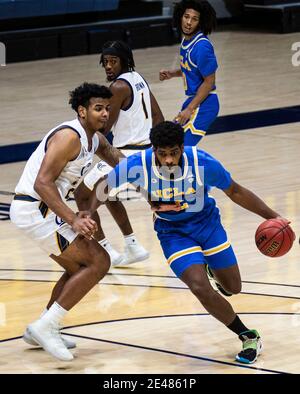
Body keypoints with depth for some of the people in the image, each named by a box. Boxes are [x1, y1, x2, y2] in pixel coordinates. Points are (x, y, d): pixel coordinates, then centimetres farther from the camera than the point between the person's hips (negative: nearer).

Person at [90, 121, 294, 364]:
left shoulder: (202, 162, -26)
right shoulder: (138, 165, -27)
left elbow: (235, 192, -9)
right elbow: (105, 187, -7)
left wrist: (272, 216, -9)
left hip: (207, 223, 1)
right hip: (173, 232, -1)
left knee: (232, 287, 11)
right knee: (200, 287, -22)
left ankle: (213, 269, 52)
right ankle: (248, 337, -1)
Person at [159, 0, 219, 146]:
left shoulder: (202, 46, -21)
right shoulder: (187, 39, 6)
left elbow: (209, 82, -19)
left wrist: (189, 109, -18)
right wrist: (172, 73, 5)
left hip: (203, 104, -10)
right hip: (192, 99, 10)